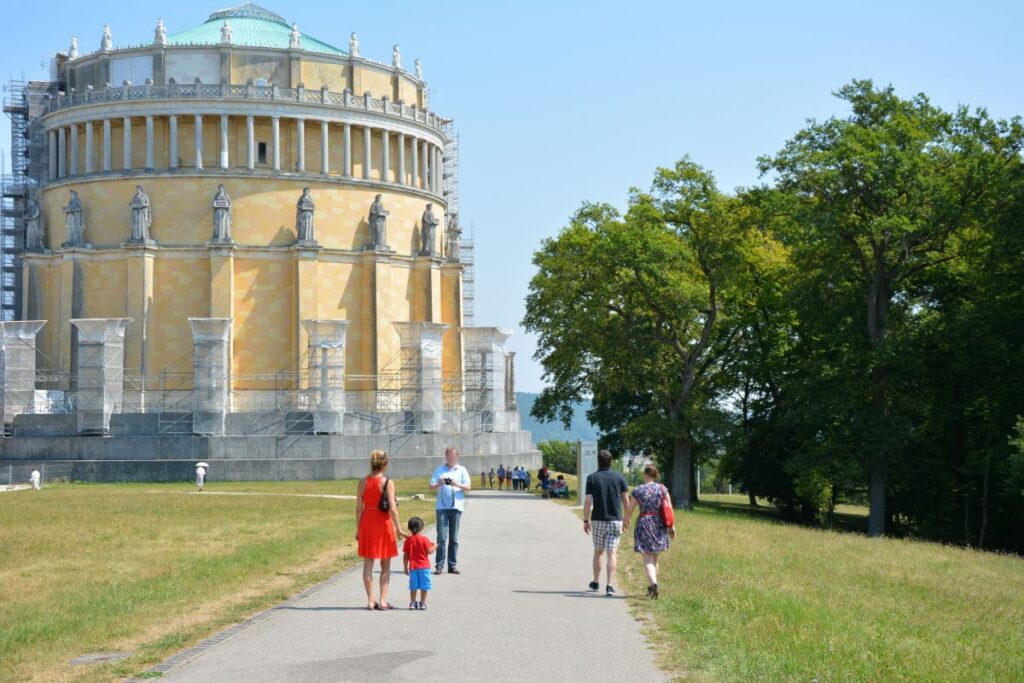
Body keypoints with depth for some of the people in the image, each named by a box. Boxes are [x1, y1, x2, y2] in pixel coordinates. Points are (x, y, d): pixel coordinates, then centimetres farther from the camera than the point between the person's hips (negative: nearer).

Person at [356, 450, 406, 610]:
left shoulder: (363, 482, 0)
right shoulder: (388, 483, -10)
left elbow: (359, 507, 1)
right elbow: (392, 508, -15)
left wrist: (358, 529, 8)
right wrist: (398, 529, -8)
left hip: (366, 523, 3)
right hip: (383, 523, -3)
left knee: (368, 563, 9)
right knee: (385, 565, 9)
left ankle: (370, 601, 8)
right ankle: (383, 600, 5)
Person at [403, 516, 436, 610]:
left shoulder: (408, 540, 1)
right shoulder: (424, 539, -7)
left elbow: (405, 556, 2)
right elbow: (429, 551, -8)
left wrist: (406, 567, 10)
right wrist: (434, 547, 12)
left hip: (413, 567, 2)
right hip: (424, 567, -2)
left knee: (413, 586, 9)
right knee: (424, 586, 4)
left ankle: (412, 602, 10)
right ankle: (423, 603, 5)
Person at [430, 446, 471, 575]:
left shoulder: (462, 470, 9)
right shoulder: (439, 470, 10)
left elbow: (468, 487, 2)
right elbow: (431, 487, 5)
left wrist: (457, 484, -17)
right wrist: (439, 484, -16)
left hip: (456, 506, 1)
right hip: (442, 507, -1)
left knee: (454, 538, 5)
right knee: (442, 537, -6)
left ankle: (452, 565, 8)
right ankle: (439, 565, -5)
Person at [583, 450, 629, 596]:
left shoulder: (592, 478, -4)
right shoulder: (619, 477, -1)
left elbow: (587, 502, -6)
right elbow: (625, 500, 3)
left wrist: (585, 521, 2)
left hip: (598, 520, 0)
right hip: (615, 520, 0)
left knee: (598, 552, 16)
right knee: (612, 553, -2)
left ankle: (595, 583, 26)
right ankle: (609, 586, -12)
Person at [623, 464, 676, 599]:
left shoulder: (637, 491, -5)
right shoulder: (663, 489, -1)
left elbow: (630, 509, 1)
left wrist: (626, 521, 20)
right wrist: (672, 526, 4)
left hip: (644, 524, -3)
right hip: (659, 525, 3)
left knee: (648, 559, -2)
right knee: (655, 558, 17)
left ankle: (653, 583, -24)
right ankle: (651, 586, 23)